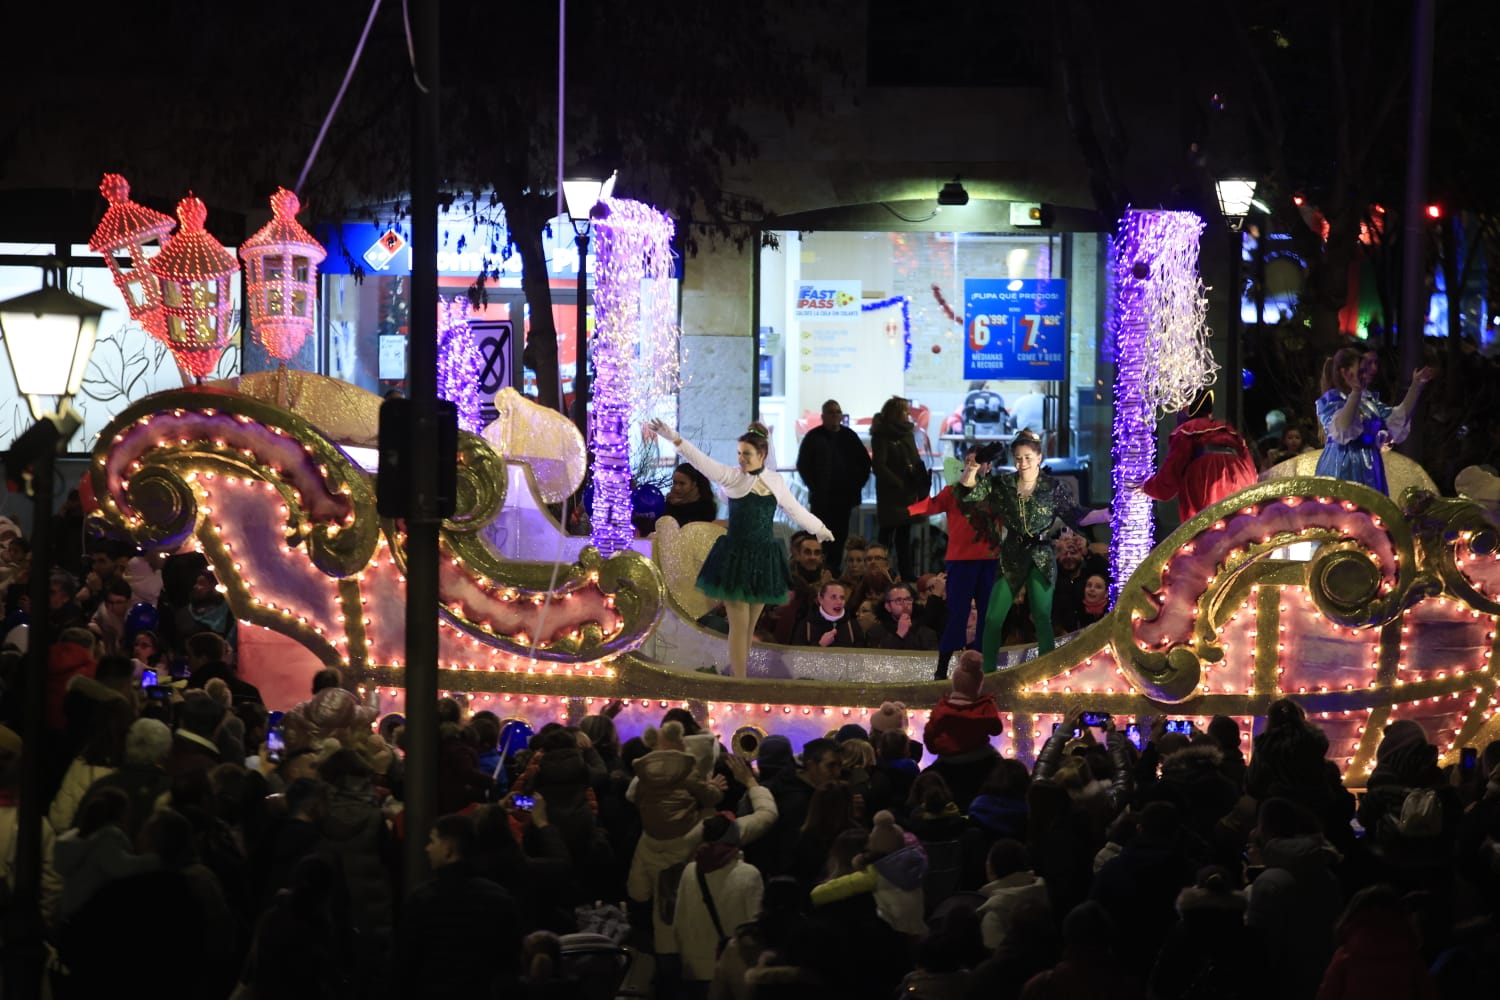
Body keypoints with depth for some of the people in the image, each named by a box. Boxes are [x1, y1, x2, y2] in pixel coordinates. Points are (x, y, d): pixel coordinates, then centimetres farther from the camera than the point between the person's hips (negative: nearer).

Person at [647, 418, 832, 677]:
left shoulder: (776, 481, 5)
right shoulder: (733, 476, -7)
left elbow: (795, 509, 20)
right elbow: (703, 462, -21)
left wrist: (820, 529, 32)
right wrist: (674, 438, -35)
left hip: (763, 558, 4)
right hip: (735, 557, -4)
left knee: (749, 626, 9)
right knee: (739, 625, -4)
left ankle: (735, 674, 18)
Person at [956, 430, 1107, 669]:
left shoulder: (1052, 487, 0)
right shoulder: (1002, 485, 5)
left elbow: (1077, 517, 3)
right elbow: (967, 490, 1)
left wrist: (1111, 514, -6)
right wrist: (972, 470, -18)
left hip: (1041, 559, -2)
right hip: (1011, 558, 2)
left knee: (1042, 618, -3)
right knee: (993, 618, -1)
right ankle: (987, 673, 5)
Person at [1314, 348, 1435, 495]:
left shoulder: (1369, 400, 15)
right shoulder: (1331, 399, -7)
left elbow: (1399, 419, 14)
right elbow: (1342, 429, -25)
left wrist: (1416, 386, 9)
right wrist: (1356, 392, -33)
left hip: (1369, 472, 7)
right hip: (1344, 469, -7)